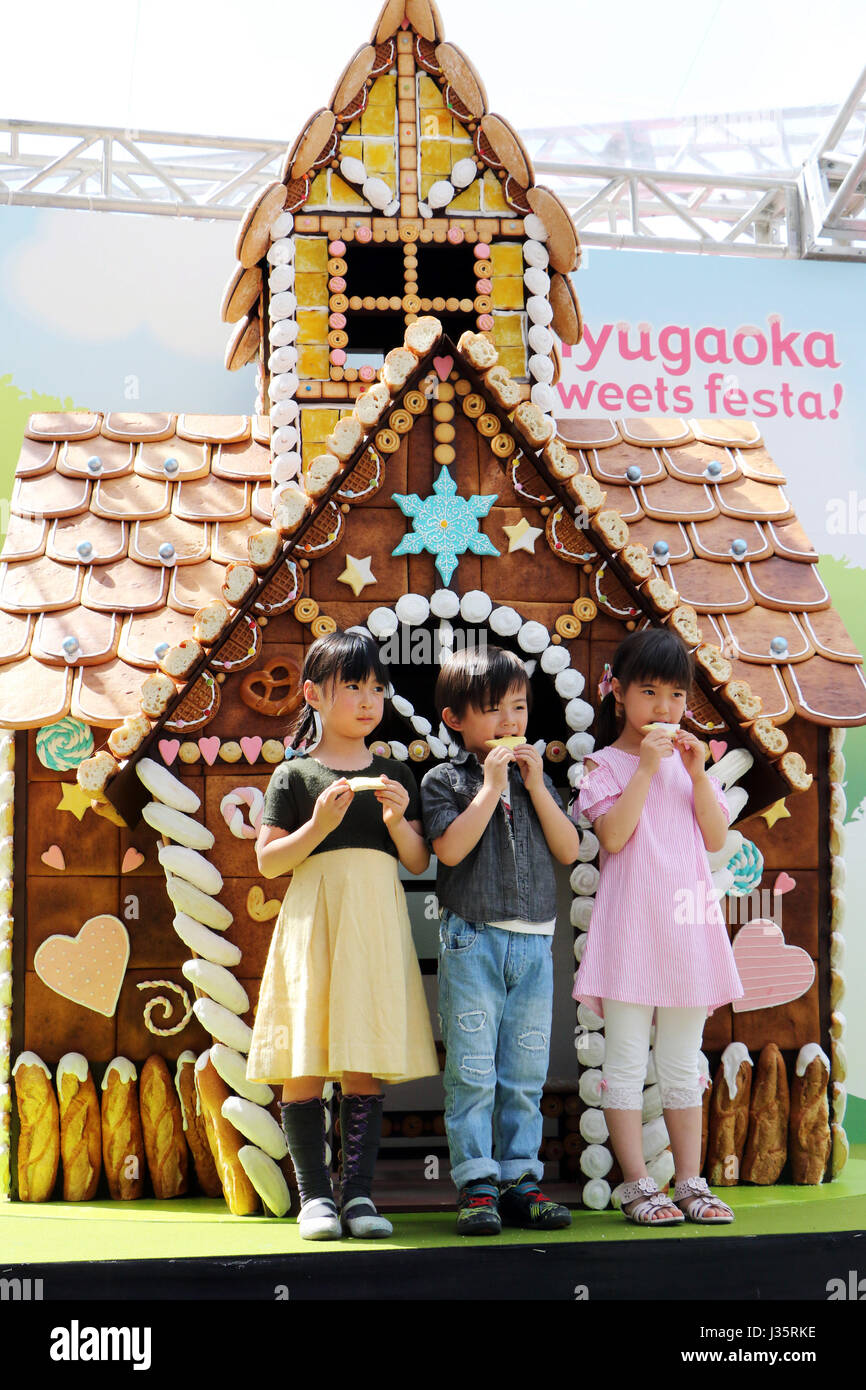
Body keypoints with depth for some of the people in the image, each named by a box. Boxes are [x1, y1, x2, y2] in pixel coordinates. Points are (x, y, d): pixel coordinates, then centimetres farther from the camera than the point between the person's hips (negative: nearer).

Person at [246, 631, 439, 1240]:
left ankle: (359, 1191, 8)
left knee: (365, 1065, 2)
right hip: (313, 920, -2)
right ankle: (315, 1194, 6)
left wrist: (398, 820, -7)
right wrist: (320, 824, -14)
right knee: (304, 1065, -3)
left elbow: (419, 862, 11)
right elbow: (268, 861, -1)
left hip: (376, 924, 2)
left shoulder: (395, 775, 12)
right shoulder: (295, 775, 3)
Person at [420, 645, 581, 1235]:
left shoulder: (537, 779, 14)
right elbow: (451, 849, -15)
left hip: (535, 943, 4)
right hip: (473, 941, -4)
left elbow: (569, 850, 4)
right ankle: (477, 1185, 4)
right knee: (472, 1072, -2)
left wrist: (535, 785, -4)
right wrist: (492, 784, -13)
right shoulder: (445, 780, 0)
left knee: (526, 1074, 8)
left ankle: (521, 1180, 16)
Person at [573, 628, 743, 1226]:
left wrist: (698, 773, -5)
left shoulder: (690, 760, 13)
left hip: (687, 924, 5)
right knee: (627, 1061, -1)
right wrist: (646, 767, -17)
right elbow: (613, 835, -15)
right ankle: (638, 1185, 6)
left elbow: (716, 839, 5)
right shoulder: (605, 765, -1)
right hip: (631, 924, -4)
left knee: (684, 1063, 11)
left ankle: (691, 1182, 17)